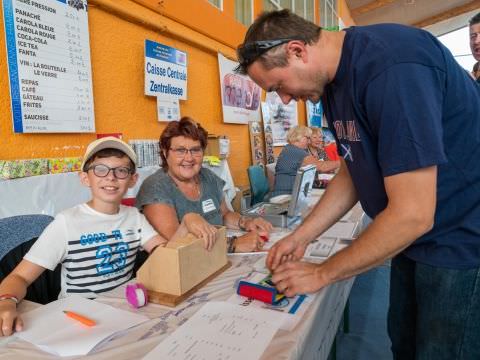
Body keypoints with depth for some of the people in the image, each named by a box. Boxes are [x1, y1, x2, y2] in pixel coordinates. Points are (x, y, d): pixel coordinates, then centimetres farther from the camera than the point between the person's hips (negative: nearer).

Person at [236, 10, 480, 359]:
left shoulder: (392, 66, -28)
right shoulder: (333, 80, 1)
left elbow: (412, 214, -29)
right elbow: (353, 172, 7)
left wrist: (322, 273, -17)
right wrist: (301, 236, 1)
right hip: (415, 240, 8)